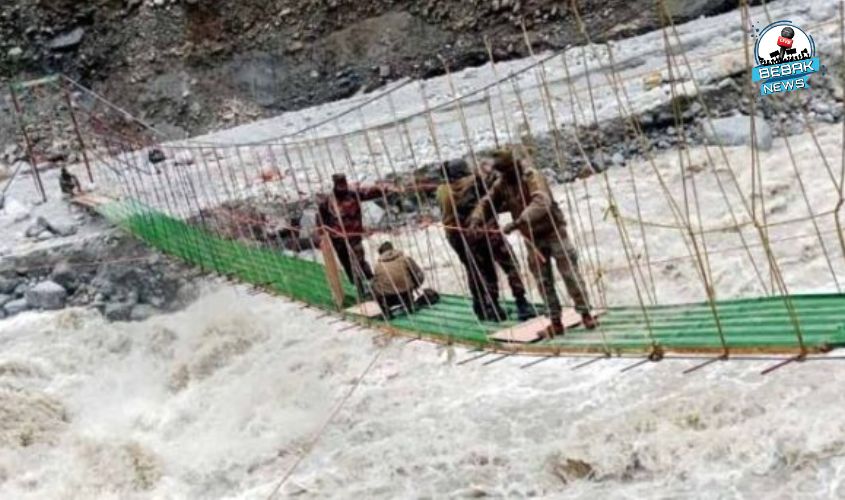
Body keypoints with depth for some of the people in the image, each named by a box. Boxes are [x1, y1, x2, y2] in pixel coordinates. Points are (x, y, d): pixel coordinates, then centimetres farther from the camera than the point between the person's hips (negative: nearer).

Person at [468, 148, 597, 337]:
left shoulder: (532, 176, -22)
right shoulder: (502, 184, -1)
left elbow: (542, 203, -37)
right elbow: (487, 202, 7)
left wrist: (517, 223, -45)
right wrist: (477, 218, -15)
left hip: (553, 231, -6)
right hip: (532, 237, 6)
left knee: (570, 273, -3)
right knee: (543, 280, 5)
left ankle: (585, 313, 7)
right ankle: (555, 322, 11)